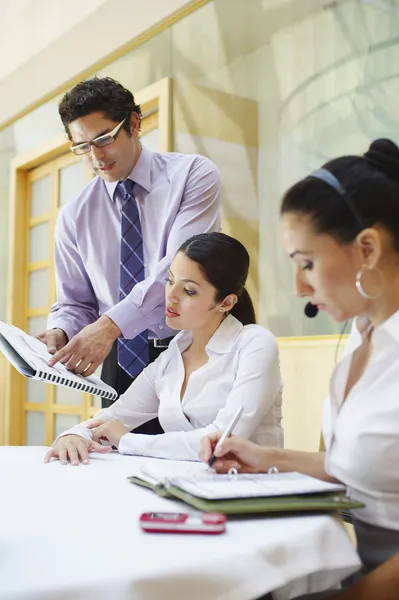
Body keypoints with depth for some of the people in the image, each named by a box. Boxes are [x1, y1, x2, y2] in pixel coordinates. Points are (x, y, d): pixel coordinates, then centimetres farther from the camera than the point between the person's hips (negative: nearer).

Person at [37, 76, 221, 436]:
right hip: (123, 363, 3)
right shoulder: (75, 217, 7)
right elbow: (75, 303, 13)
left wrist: (111, 324, -27)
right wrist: (60, 332, -10)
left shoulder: (192, 175, -5)